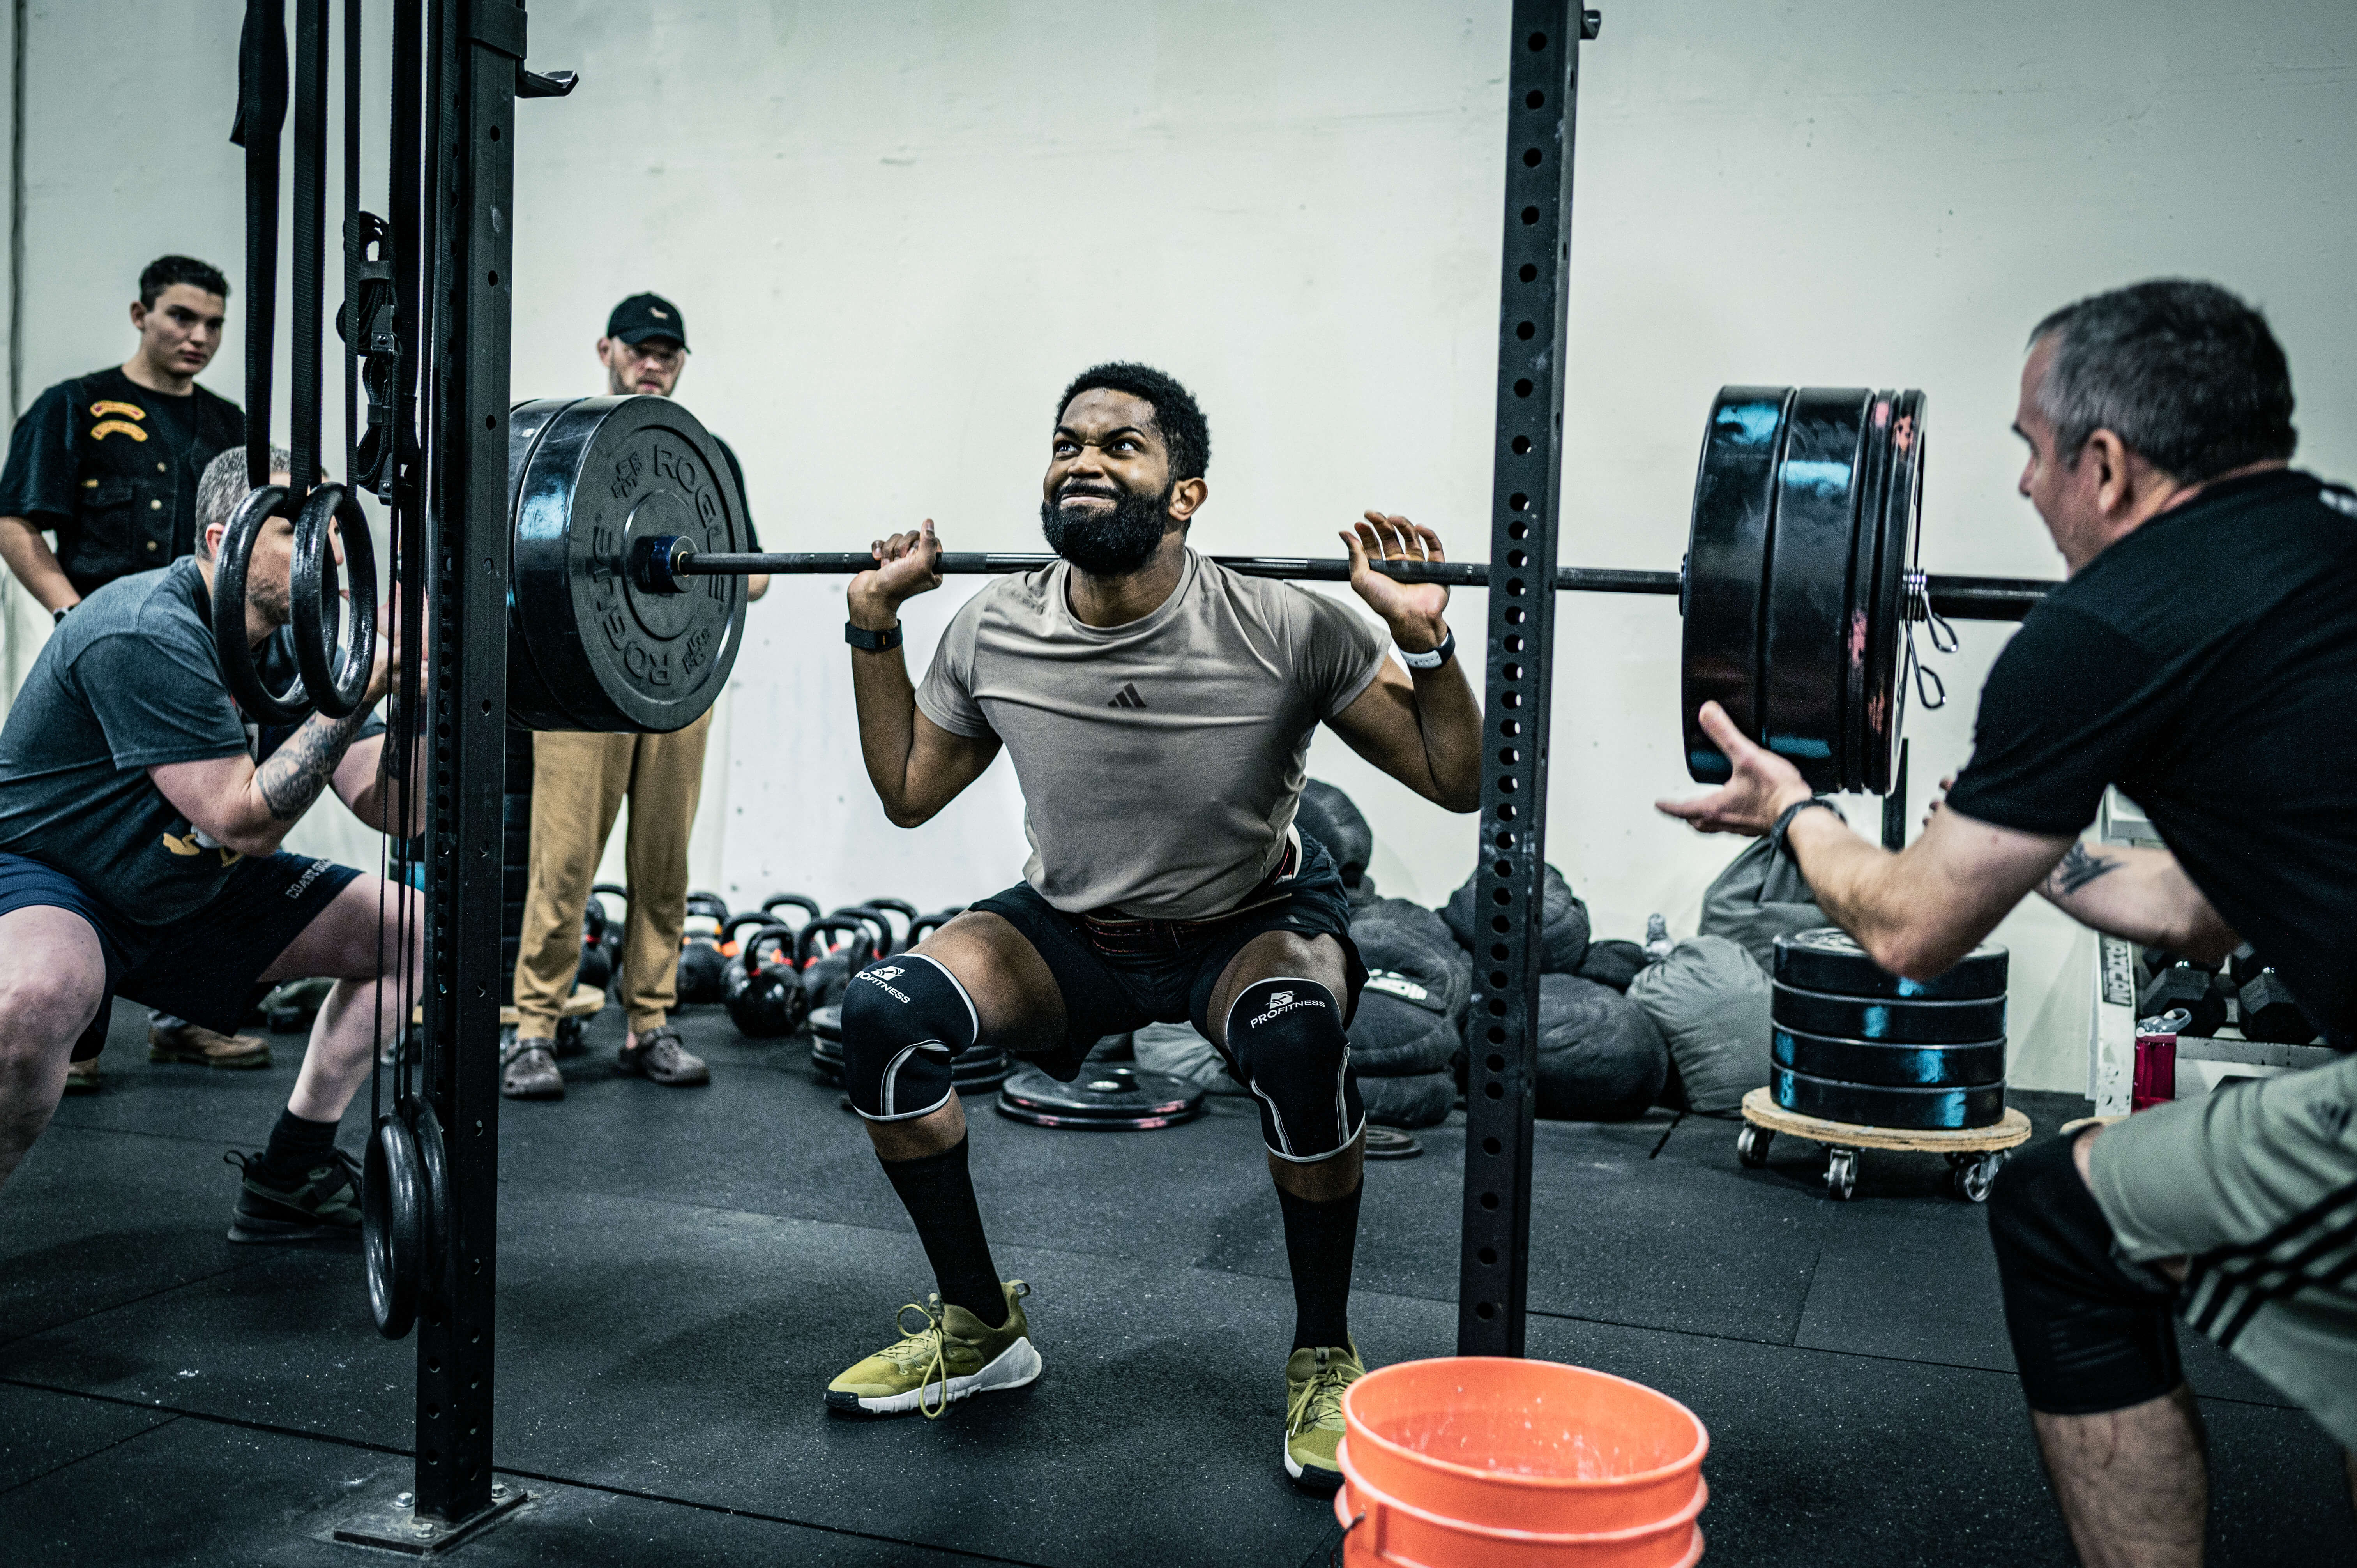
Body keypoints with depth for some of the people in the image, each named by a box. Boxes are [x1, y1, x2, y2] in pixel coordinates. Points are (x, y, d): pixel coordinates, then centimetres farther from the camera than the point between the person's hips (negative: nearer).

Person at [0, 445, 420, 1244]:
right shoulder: (146, 637, -28)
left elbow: (396, 810, -8)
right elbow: (245, 822, -32)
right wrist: (360, 684, -35)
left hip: (188, 889, 8)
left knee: (406, 932, 4)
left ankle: (286, 1184, 14)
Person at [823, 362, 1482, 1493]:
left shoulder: (1284, 632, -25)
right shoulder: (992, 636, -14)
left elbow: (1457, 784, -17)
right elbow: (907, 793, 4)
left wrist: (1426, 642, -32)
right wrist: (874, 628, -5)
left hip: (1253, 923, -3)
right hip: (1074, 927, 4)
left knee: (1295, 1035, -38)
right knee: (882, 1012, -20)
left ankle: (1323, 1359, -11)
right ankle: (978, 1326, 2)